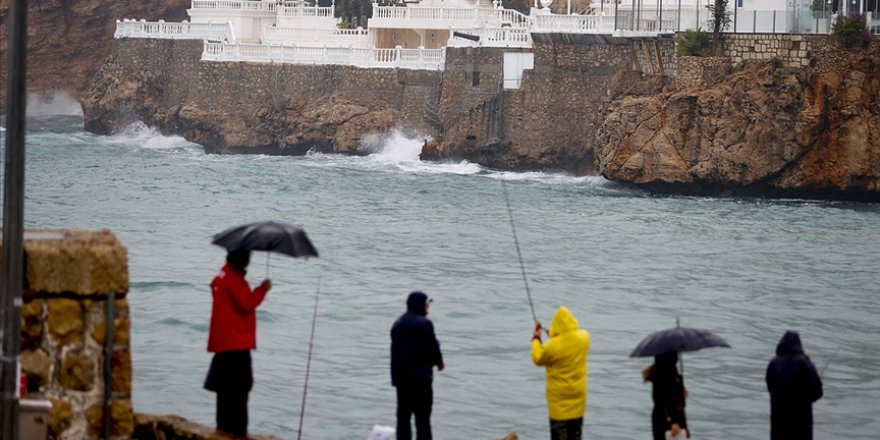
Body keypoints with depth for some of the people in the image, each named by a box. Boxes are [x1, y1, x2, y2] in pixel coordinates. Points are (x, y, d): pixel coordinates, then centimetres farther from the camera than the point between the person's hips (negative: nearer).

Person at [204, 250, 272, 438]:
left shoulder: (224, 275, 16)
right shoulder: (234, 278, -14)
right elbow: (246, 304, -20)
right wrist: (262, 290, -10)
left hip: (223, 341, 10)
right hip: (236, 342, -10)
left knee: (226, 385, 15)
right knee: (240, 387, -10)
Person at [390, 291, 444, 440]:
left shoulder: (398, 324, 14)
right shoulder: (423, 323, -12)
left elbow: (396, 348, 16)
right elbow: (432, 346, -12)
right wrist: (439, 362, 6)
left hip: (400, 376, 7)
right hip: (420, 375, -7)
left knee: (403, 412, 10)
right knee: (422, 413, -5)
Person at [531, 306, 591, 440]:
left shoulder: (553, 346, -24)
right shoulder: (584, 338, -9)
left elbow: (538, 359, -6)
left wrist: (536, 338, 5)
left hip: (560, 394, -5)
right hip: (578, 392, 5)